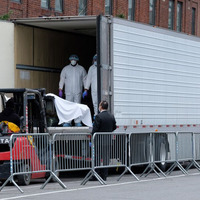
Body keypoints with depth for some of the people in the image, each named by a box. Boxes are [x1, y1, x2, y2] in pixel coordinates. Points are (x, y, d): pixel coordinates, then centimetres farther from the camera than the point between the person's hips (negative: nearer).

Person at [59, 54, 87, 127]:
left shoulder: (81, 69, 7)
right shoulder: (65, 69, 8)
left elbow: (85, 80, 10)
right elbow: (62, 80, 9)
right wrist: (60, 90, 2)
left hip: (78, 91, 0)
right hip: (68, 91, 0)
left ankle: (77, 122, 0)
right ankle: (67, 122, -1)